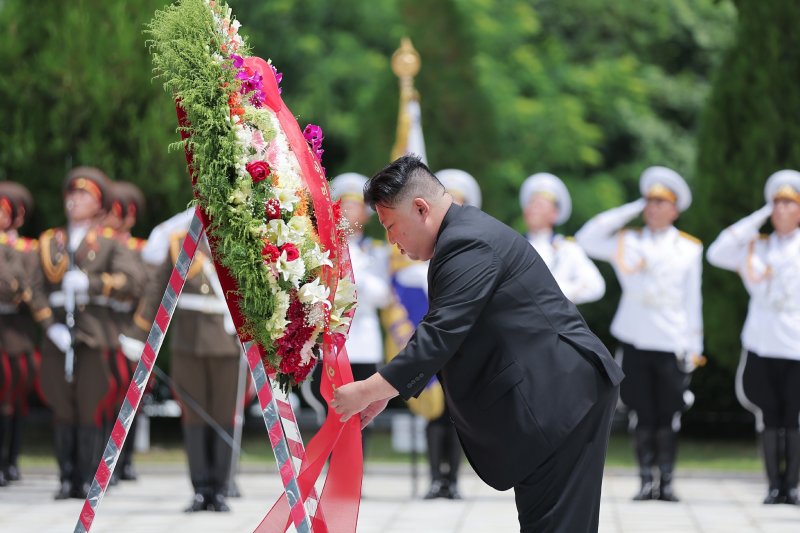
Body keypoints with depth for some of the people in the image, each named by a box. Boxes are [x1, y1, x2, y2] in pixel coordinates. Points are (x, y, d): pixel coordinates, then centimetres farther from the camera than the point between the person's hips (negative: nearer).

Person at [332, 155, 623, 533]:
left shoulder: (467, 244, -17)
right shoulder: (465, 235, 17)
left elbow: (440, 338, -21)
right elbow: (439, 334, 21)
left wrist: (367, 392, -15)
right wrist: (384, 393, 15)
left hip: (562, 396, -11)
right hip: (557, 392, 11)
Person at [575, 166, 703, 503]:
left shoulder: (689, 249, 9)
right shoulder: (628, 243, 9)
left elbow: (692, 300, 11)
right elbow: (587, 239, -2)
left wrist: (695, 347, 7)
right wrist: (631, 210, 0)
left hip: (673, 345, -1)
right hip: (635, 344, 1)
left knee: (668, 418, -2)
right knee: (642, 417, 0)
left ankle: (666, 481, 5)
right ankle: (646, 482, 5)